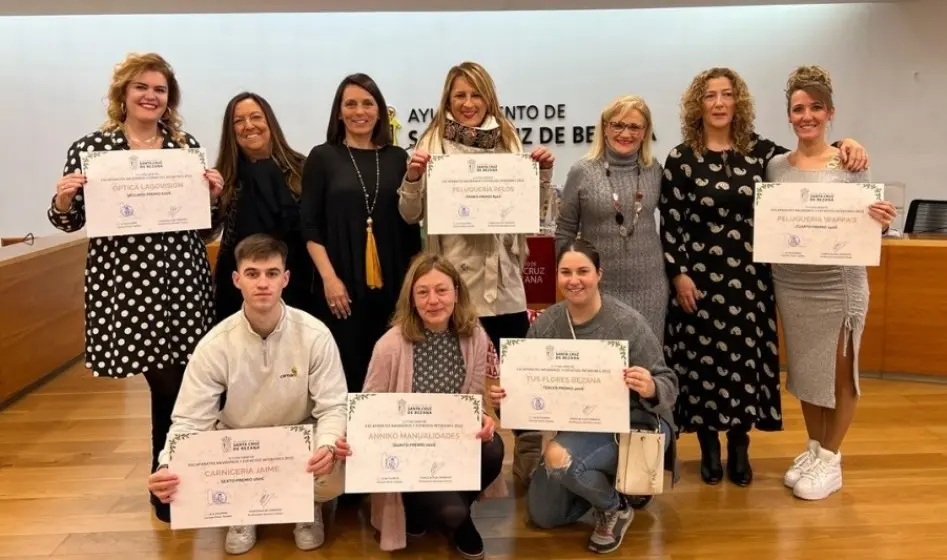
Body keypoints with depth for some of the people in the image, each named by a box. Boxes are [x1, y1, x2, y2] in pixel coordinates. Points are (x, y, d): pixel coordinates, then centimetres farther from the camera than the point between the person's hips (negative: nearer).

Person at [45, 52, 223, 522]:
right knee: (170, 386, 2)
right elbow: (68, 221, 5)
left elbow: (207, 222, 12)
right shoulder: (89, 148, 0)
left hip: (184, 282, 3)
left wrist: (214, 195, -7)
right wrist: (62, 199, -15)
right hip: (124, 285, -2)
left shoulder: (187, 146, 7)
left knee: (181, 384, 6)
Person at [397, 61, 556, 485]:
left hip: (504, 279, 2)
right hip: (453, 279, -2)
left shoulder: (509, 140, 9)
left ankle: (531, 461, 24)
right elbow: (410, 215, 0)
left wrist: (544, 171, -4)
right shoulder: (433, 142, 1)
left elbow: (535, 208, 11)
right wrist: (412, 176, -17)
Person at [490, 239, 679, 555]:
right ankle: (604, 483, 33)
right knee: (542, 515, 11)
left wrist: (650, 389, -42)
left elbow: (668, 385, -18)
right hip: (578, 427, 6)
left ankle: (616, 508, -3)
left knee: (559, 457, -33)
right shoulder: (545, 324, -7)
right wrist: (504, 394, -23)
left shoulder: (628, 323, -20)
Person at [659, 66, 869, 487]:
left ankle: (740, 447, 24)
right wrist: (678, 274, -10)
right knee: (703, 357, 4)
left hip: (749, 276, 3)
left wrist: (844, 147, -5)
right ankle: (709, 448, 21)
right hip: (700, 275, -2)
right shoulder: (681, 158, -3)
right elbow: (670, 222, -4)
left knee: (746, 355, 8)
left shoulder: (758, 150, 5)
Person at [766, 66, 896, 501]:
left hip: (839, 285, -3)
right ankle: (814, 449, 32)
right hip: (790, 285, 3)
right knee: (804, 371, 14)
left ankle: (830, 460, 22)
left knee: (839, 374, 7)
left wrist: (881, 222, -25)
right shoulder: (776, 166, 3)